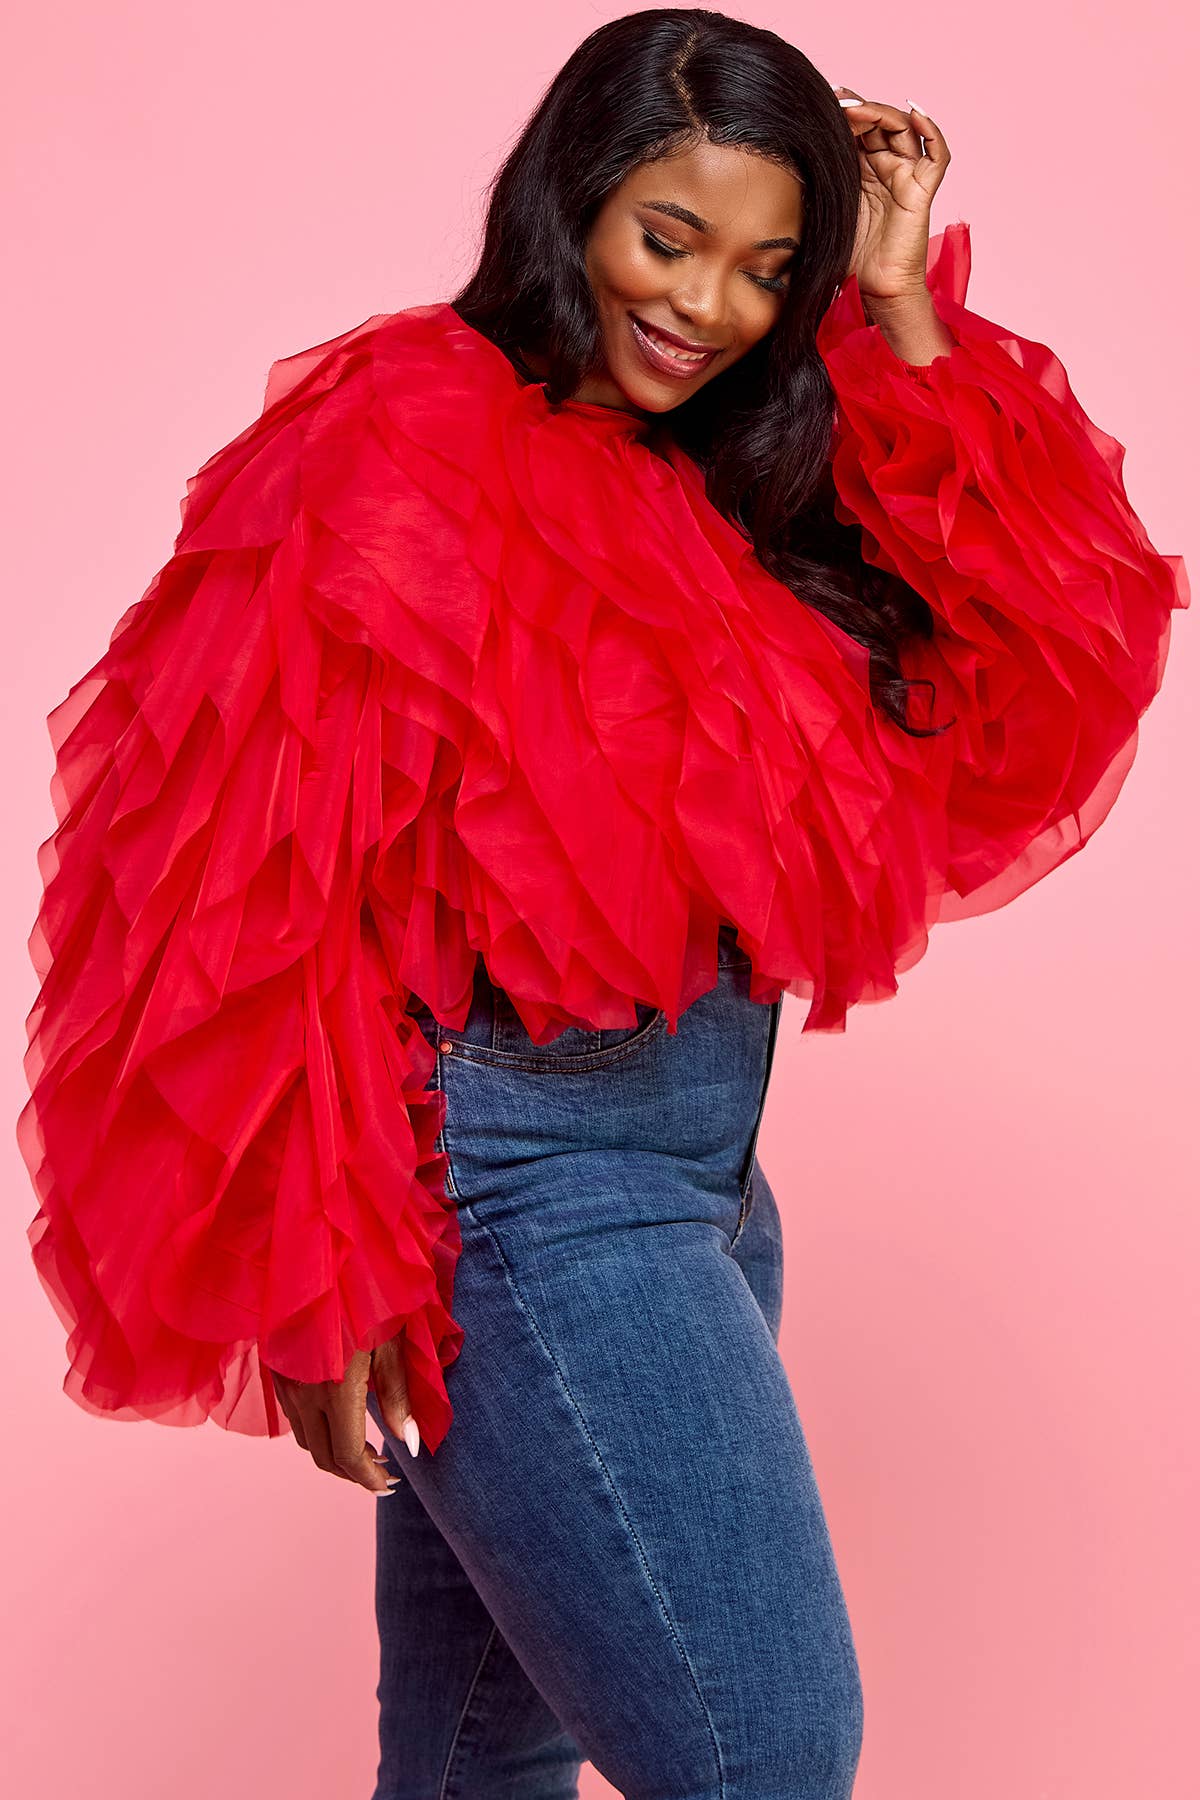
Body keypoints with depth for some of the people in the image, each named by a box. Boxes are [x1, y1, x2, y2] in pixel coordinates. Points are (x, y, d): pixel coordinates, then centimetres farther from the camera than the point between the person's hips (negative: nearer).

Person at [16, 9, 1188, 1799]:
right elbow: (261, 885, -14)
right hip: (521, 1169, -8)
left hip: (692, 1165, 8)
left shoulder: (726, 501, 13)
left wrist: (903, 324, 1)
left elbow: (1040, 687, 5)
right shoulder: (405, 455, -11)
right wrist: (318, 1275, -15)